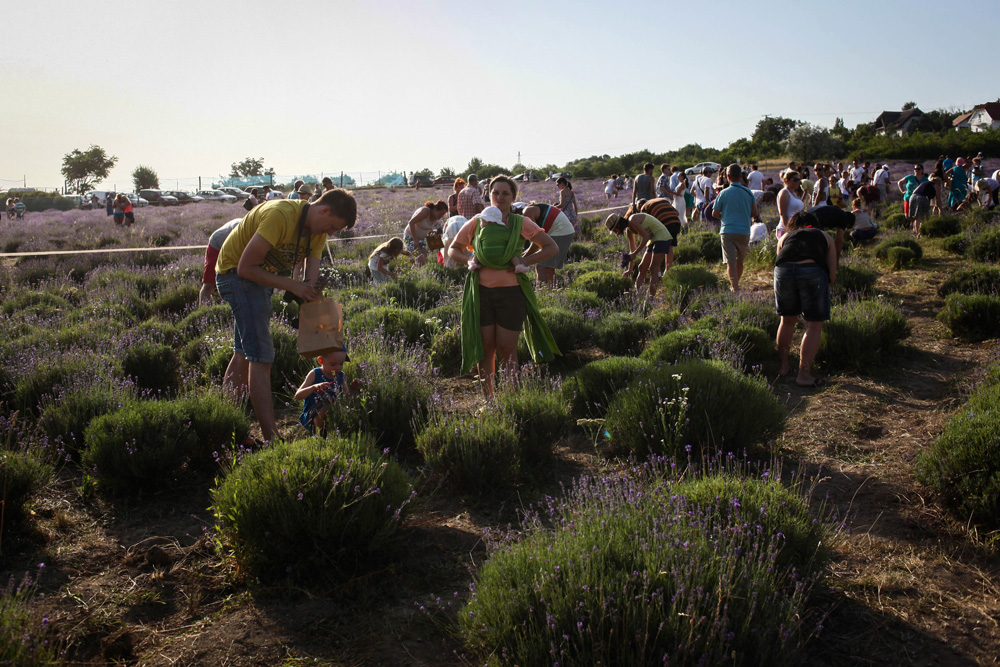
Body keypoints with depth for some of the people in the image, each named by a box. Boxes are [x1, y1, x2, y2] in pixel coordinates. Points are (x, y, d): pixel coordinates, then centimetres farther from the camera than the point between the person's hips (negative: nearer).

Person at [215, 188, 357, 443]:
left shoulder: (318, 230, -4)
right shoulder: (280, 215, -31)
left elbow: (312, 273, -9)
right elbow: (246, 267, -30)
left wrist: (310, 289, -30)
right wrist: (293, 286, -30)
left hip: (261, 275, 9)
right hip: (236, 272, -9)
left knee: (245, 352, 16)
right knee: (261, 356, -16)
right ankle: (272, 437, -16)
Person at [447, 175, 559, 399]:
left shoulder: (520, 224, 2)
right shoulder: (476, 223, 6)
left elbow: (551, 248, 3)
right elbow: (453, 249, 17)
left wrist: (525, 261, -8)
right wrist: (469, 259, -4)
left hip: (511, 291, -2)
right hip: (481, 291, 2)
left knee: (506, 349, 1)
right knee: (485, 347, 6)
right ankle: (488, 399, 18)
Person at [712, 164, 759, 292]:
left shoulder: (723, 193, -4)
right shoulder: (748, 192, 1)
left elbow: (715, 213, -1)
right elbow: (755, 213, 3)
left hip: (727, 231, -2)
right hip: (744, 232, 2)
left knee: (730, 262, -3)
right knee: (740, 261, 18)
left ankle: (734, 287, -14)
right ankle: (736, 284, 30)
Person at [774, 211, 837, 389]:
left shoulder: (785, 237, 32)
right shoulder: (824, 237, 29)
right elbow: (832, 277, 20)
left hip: (783, 269, 2)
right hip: (813, 270, -2)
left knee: (787, 320, 22)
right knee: (814, 325, 8)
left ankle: (783, 365, 32)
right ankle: (803, 375, 6)